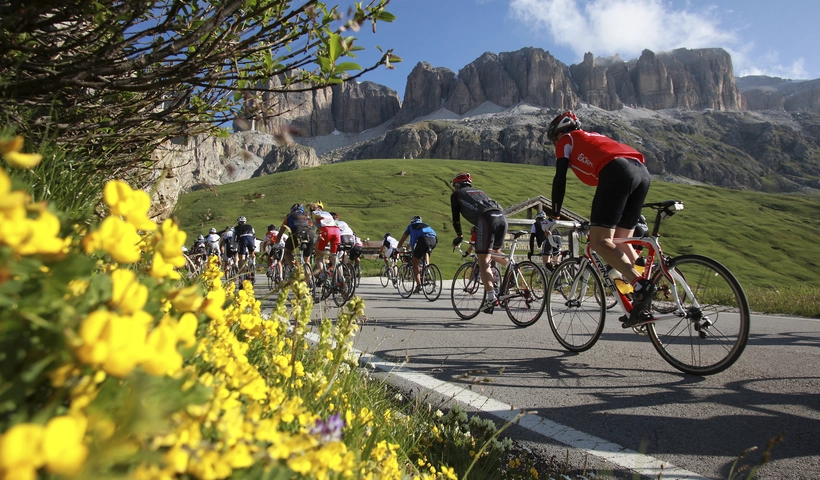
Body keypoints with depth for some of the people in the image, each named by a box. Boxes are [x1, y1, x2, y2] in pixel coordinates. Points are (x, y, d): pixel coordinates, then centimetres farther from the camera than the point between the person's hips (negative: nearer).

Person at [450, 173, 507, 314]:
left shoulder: (456, 194, 23)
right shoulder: (480, 191, 38)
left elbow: (456, 218, 20)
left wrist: (459, 236, 33)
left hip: (486, 220, -6)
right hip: (502, 217, 6)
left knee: (483, 263, -4)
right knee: (494, 252, 30)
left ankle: (491, 298, -13)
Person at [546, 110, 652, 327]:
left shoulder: (566, 140, 21)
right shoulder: (593, 138, 41)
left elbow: (560, 179, 10)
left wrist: (554, 216, 15)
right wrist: (599, 219, 48)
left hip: (617, 172, -8)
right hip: (642, 171, 8)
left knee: (599, 241, -8)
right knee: (621, 241, 13)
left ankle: (640, 284, -27)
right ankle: (641, 306, 8)